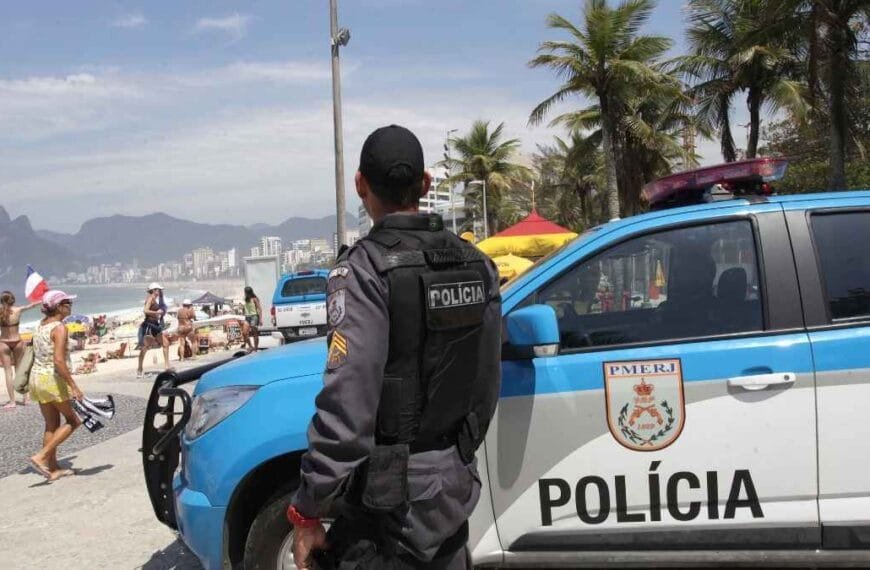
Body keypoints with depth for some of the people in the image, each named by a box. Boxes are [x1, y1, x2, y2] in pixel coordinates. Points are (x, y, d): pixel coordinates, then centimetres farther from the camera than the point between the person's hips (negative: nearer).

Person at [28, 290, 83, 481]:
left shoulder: (41, 325, 10)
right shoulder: (59, 328, -17)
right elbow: (58, 360, -25)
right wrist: (73, 386, -25)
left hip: (37, 377, 8)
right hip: (53, 379, -8)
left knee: (51, 425, 15)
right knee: (73, 420, 7)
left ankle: (53, 469, 20)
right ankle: (41, 456, -2)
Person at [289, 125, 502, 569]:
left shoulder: (365, 268, -18)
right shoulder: (476, 264, 3)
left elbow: (347, 404, -24)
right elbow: (486, 386, 7)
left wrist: (306, 512, -16)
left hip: (389, 493, -6)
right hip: (455, 484, 7)